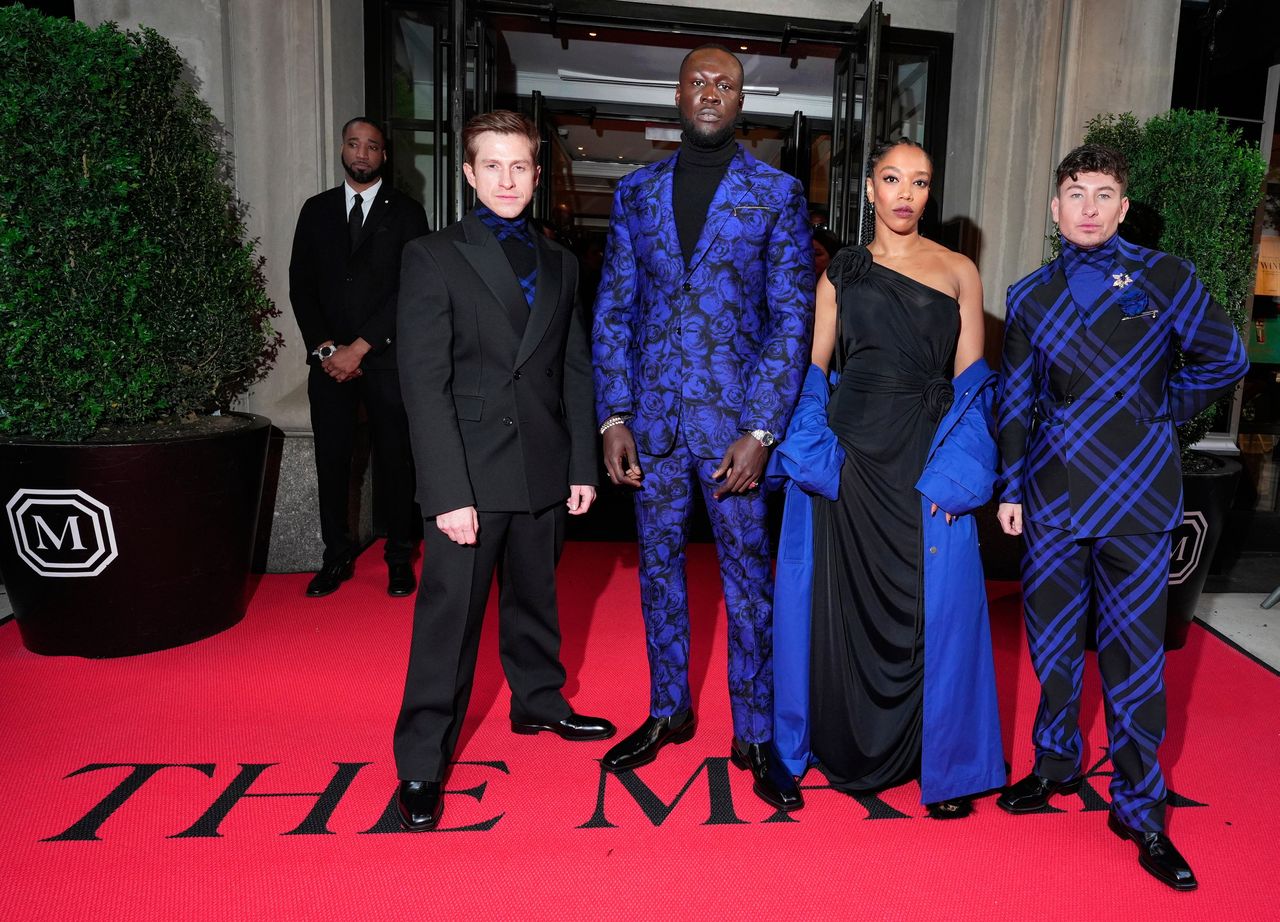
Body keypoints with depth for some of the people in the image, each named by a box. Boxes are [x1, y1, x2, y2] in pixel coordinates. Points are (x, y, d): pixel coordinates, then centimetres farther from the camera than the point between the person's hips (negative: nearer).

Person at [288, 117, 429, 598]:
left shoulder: (405, 212, 4)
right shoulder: (316, 210, 13)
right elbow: (301, 286, 9)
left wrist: (360, 348, -10)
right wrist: (325, 348, -4)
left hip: (386, 358, -2)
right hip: (329, 358, 3)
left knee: (395, 459, 2)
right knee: (331, 460, 4)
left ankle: (399, 557, 14)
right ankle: (337, 555, 16)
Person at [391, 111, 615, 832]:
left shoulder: (560, 263, 12)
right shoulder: (433, 258, -3)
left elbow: (575, 371, 11)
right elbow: (426, 383, -10)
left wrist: (584, 465, 5)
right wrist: (449, 492, -16)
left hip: (545, 471, 4)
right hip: (470, 474, -4)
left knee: (535, 596, 18)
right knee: (450, 615, 1)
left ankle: (540, 702, 39)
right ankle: (422, 762, 13)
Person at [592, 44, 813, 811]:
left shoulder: (777, 192, 1)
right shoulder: (636, 192, 9)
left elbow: (792, 317, -4)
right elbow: (614, 310, 8)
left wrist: (761, 432, -12)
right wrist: (614, 416, -2)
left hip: (736, 416, -3)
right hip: (653, 416, 3)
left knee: (748, 576, 4)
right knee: (659, 567, 13)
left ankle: (755, 735, 20)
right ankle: (668, 712, 31)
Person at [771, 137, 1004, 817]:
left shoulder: (959, 272, 8)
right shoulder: (841, 272, 10)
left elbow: (970, 381, 3)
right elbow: (814, 369, 7)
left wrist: (952, 469, -10)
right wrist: (816, 455, -8)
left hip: (929, 461, -1)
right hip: (850, 456, 1)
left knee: (935, 608, 0)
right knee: (845, 602, 7)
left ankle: (943, 764, 18)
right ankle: (851, 749, 27)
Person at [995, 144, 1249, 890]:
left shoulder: (1166, 279, 1)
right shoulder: (1030, 297, 8)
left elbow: (1224, 361, 7)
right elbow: (1016, 401, 8)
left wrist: (1160, 411, 3)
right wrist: (1011, 488, 5)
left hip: (1137, 499, -2)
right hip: (1052, 497, 3)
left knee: (1135, 655, 2)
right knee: (1052, 642, 11)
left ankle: (1140, 809, 18)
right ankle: (1057, 764, 32)